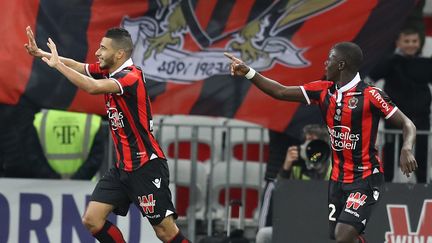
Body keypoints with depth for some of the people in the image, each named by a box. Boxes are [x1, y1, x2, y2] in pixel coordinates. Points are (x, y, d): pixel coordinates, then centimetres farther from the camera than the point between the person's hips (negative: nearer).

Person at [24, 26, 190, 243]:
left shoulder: (131, 77, -20)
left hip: (146, 166, -9)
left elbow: (92, 87, -32)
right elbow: (76, 66, 13)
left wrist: (57, 64, -24)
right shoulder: (107, 71, 6)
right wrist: (40, 53, -1)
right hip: (123, 167, 9)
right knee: (92, 220, 1)